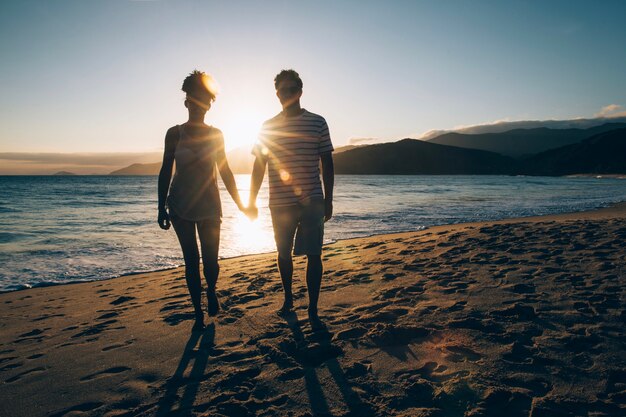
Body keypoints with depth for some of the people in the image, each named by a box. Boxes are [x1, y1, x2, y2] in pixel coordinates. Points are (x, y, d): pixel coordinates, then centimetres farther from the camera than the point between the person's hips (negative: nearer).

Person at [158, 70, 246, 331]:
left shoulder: (215, 134, 2)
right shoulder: (174, 133, -1)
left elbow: (225, 171, 6)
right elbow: (165, 171, 1)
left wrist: (240, 204, 4)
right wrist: (162, 207, -4)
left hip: (209, 205, 1)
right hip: (180, 205, -1)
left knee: (210, 261, 0)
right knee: (191, 261, 2)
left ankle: (211, 292, 34)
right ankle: (198, 313, 18)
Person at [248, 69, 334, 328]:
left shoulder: (317, 123, 3)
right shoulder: (268, 127, 6)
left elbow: (327, 163, 4)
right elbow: (259, 166, 8)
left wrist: (328, 199, 0)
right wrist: (252, 201, 4)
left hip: (312, 201, -1)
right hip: (280, 203, 2)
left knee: (313, 254, -4)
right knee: (284, 253, 12)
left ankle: (313, 311, 5)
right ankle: (288, 298, 31)